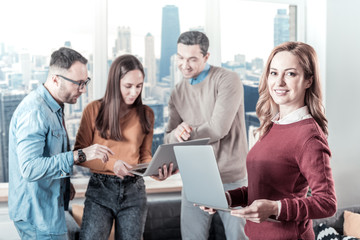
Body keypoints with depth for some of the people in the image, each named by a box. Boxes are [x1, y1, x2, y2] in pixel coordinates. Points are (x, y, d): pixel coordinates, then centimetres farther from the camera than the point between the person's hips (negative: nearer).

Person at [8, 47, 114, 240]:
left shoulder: (53, 107, 9)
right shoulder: (34, 112, -24)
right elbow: (30, 168, -32)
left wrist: (64, 183, 6)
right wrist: (78, 155, -36)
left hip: (48, 208, 10)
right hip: (37, 215, -10)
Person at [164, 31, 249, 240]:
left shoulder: (227, 80, -10)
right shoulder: (178, 93, 10)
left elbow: (219, 129, -19)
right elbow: (169, 140, 8)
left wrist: (186, 133, -4)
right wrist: (175, 135, -16)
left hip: (230, 178, -5)